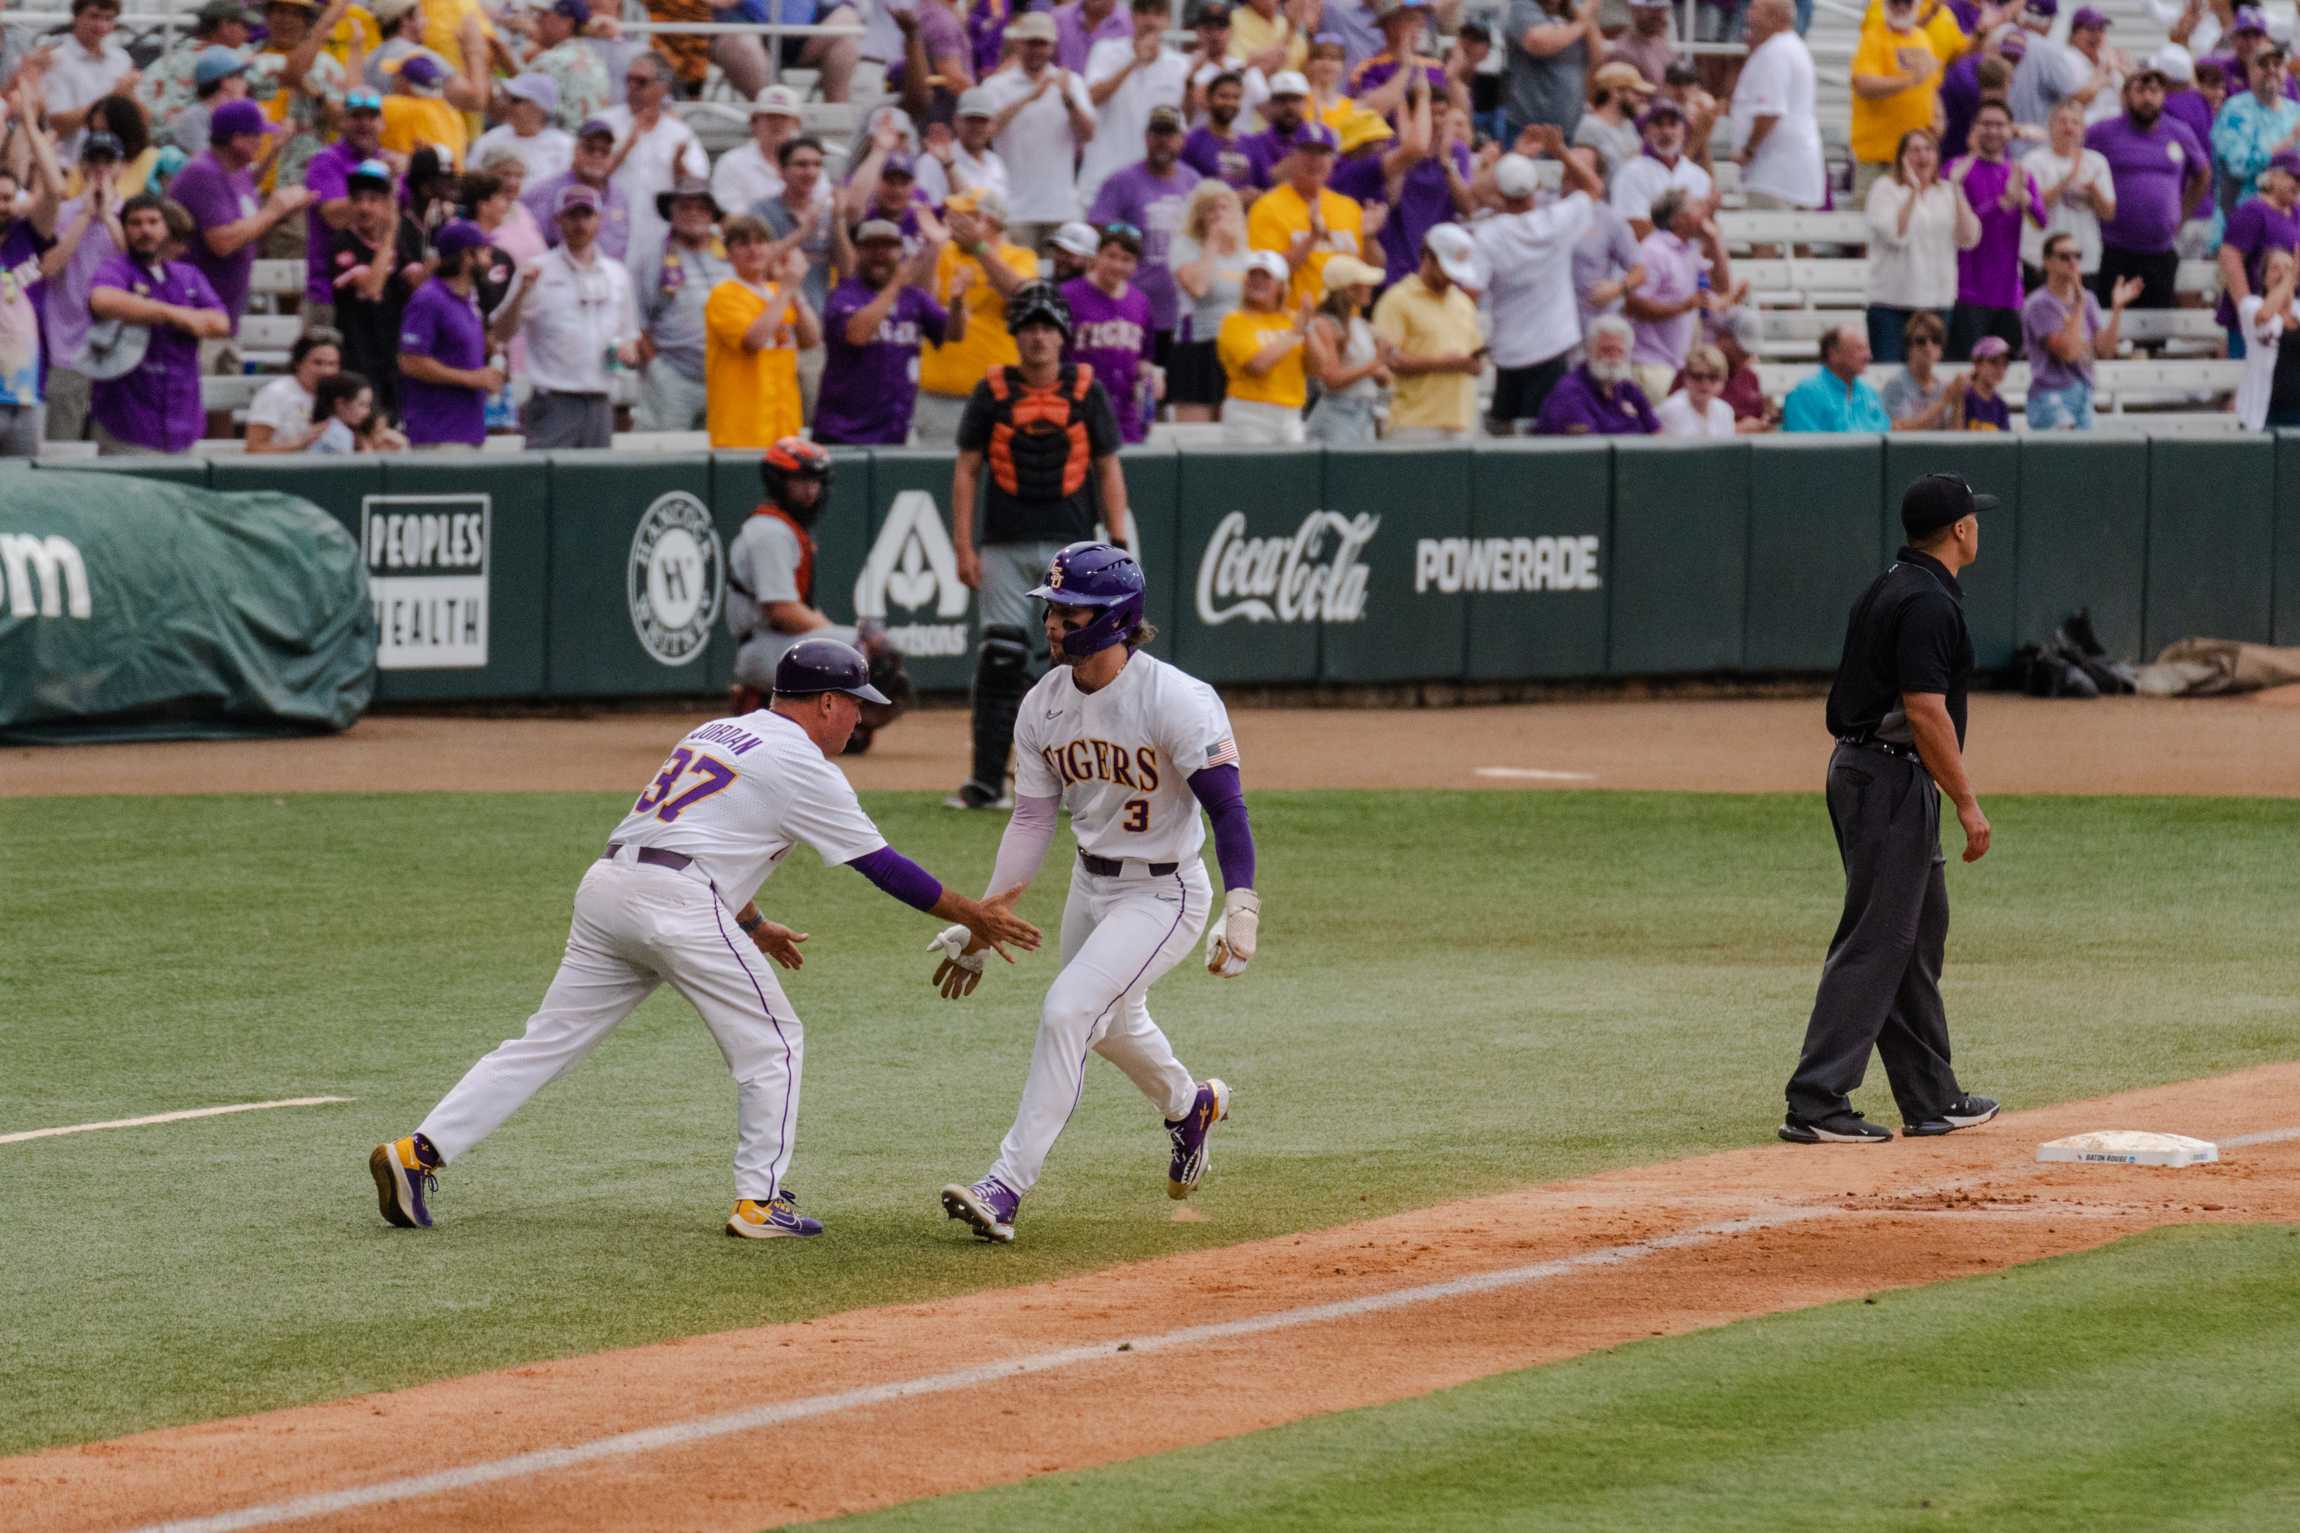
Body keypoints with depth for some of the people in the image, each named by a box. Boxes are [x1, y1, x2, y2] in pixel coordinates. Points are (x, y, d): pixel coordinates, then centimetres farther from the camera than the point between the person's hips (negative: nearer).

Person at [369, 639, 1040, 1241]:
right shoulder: (801, 764, 2)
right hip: (674, 903, -8)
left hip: (605, 888, 8)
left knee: (545, 1044, 7)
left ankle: (418, 1151, -3)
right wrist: (974, 917, 11)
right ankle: (758, 1201, 3)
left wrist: (753, 925, 47)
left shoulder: (713, 733, 26)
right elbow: (881, 865, 4)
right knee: (771, 1045, 6)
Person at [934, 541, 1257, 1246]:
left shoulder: (1177, 701, -24)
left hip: (1165, 894, -8)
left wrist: (1241, 908, -40)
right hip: (1091, 886, 8)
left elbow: (1227, 807, -27)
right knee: (1111, 1022, 25)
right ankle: (1189, 1105, 58)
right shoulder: (1044, 703, -3)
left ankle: (1007, 1187, -21)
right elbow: (1031, 821, 5)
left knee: (1067, 1010, -22)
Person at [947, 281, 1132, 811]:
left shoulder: (1085, 390, 5)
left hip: (1070, 544, 0)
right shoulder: (993, 391, 4)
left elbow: (1108, 470, 7)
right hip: (1005, 546, 0)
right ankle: (987, 782, 1)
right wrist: (963, 546, -3)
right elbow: (966, 470, 5)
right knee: (998, 661, -3)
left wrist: (1119, 544, -1)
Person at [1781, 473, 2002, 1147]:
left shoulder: (1889, 588, 14)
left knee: (1919, 934, 17)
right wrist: (1968, 804, -18)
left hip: (1859, 769, 11)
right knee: (1874, 943, -10)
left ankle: (1932, 1100, 23)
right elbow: (1925, 712, -22)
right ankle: (1816, 1105, -13)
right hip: (1894, 780, -11)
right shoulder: (1929, 603, -17)